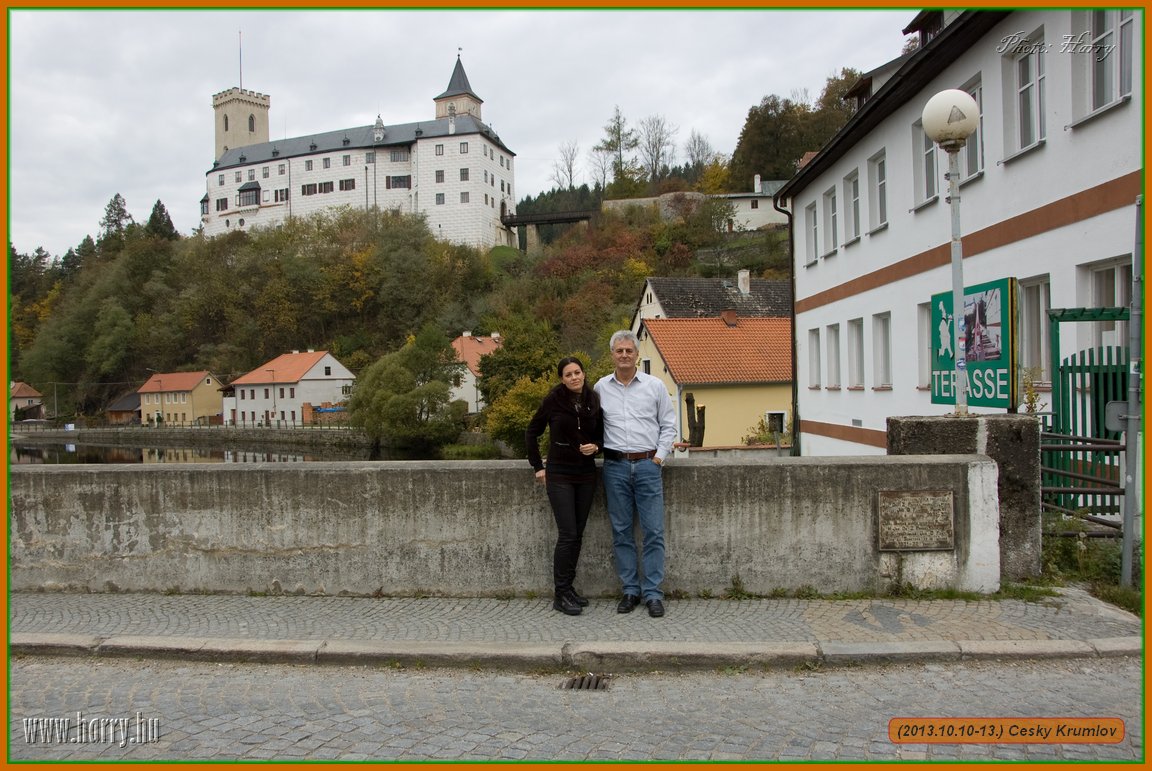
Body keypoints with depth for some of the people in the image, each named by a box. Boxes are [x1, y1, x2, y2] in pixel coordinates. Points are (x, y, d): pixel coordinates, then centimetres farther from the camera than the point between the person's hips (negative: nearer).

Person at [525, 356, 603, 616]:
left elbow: (601, 435, 15)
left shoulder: (594, 401, 3)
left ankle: (569, 588, 20)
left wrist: (596, 446, -8)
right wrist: (538, 466, 0)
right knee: (567, 535, -7)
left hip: (586, 475, 4)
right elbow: (531, 433, 4)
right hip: (559, 474, -4)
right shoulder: (553, 400, -6)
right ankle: (561, 595, 2)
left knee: (577, 535, 9)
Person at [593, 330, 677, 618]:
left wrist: (660, 457, -1)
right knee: (621, 531, 6)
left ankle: (653, 592, 5)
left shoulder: (655, 386, 4)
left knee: (653, 532, -2)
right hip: (615, 466, 1)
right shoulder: (601, 387, 8)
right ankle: (630, 589, 16)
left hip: (647, 465, -1)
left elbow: (668, 425, 7)